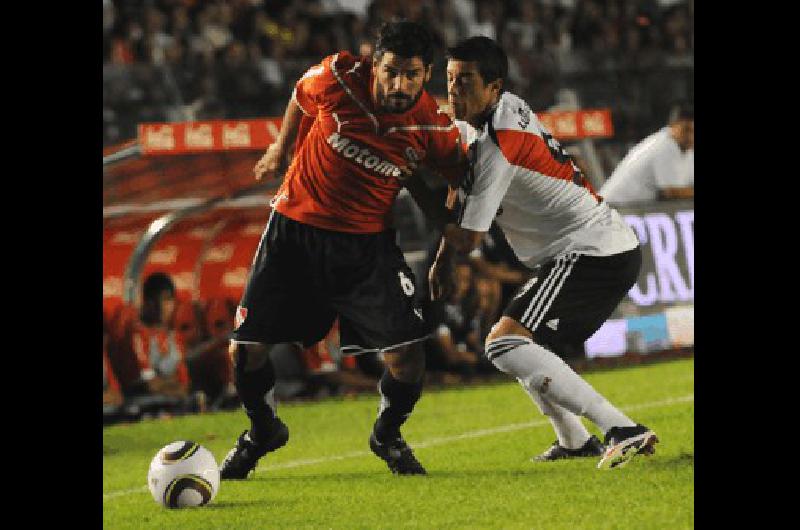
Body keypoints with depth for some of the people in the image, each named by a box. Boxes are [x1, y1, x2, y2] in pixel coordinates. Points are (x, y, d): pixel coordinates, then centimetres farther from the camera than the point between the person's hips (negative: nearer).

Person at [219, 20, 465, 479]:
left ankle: (387, 436, 19)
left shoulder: (434, 128, -16)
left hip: (368, 242, 0)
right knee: (246, 348, -1)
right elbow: (302, 96, 8)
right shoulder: (338, 77, -18)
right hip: (295, 225, 0)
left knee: (408, 354, -14)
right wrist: (279, 151, 19)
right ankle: (263, 432, 31)